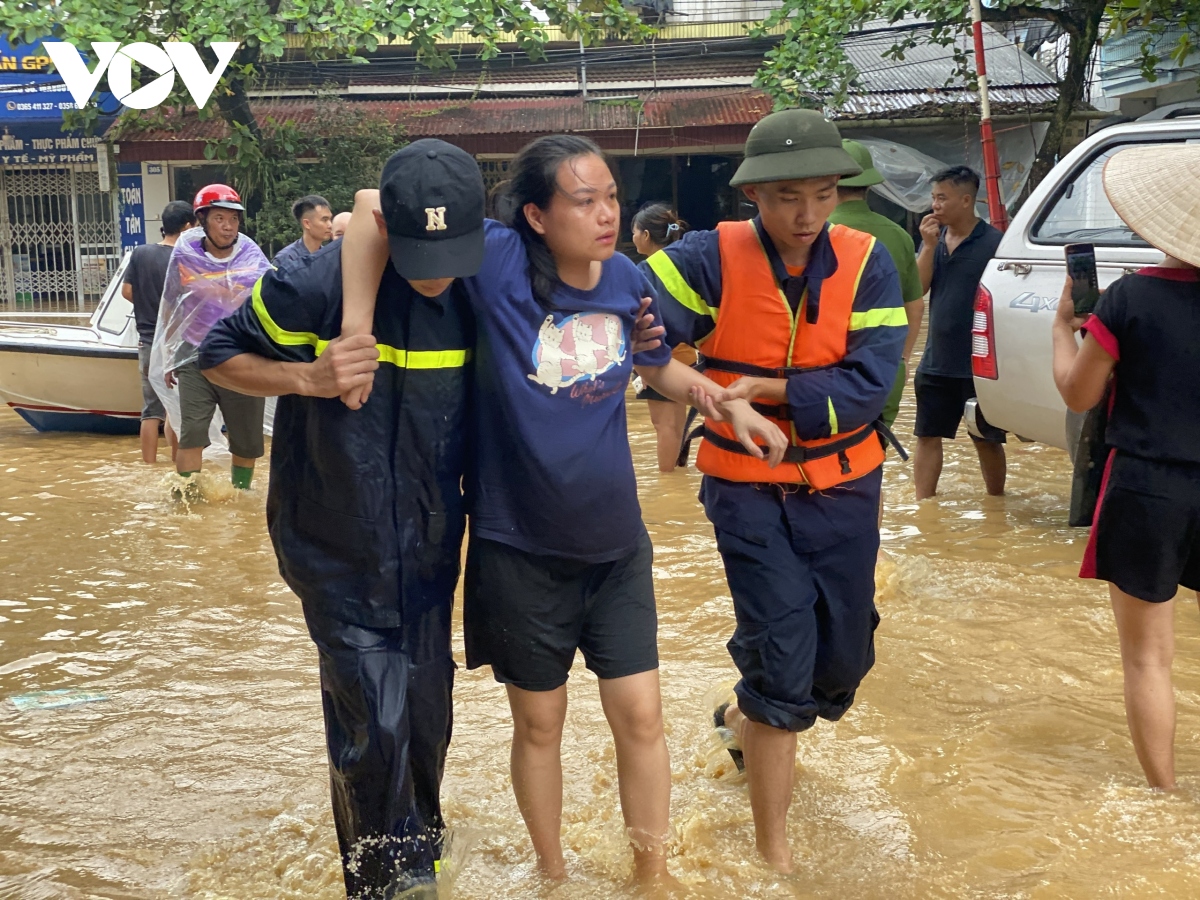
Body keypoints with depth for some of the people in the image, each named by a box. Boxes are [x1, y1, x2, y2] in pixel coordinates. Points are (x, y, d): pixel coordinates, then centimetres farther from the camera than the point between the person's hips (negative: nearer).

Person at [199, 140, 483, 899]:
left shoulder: (475, 295, -6)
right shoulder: (317, 284, -19)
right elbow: (220, 357, -7)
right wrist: (307, 378, -23)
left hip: (430, 551, 4)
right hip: (339, 552, -4)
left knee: (426, 715, 16)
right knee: (373, 722, -8)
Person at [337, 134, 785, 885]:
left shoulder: (628, 280, -4)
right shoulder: (499, 262, -17)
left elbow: (659, 367, 16)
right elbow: (376, 207, -20)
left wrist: (729, 402, 1)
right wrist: (357, 331, -27)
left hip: (616, 542, 3)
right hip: (520, 548, -3)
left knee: (640, 715, 7)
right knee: (540, 722, 14)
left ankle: (654, 874, 30)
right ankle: (552, 871, 38)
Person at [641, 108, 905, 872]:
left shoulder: (866, 262, -9)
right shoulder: (712, 259, -13)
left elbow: (870, 385, -17)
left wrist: (764, 389, -23)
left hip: (842, 487, 3)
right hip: (747, 488, -3)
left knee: (843, 661, 14)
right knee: (784, 656, -7)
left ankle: (748, 719, 48)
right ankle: (774, 849, 10)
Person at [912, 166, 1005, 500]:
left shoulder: (993, 242, -10)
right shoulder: (933, 238, 7)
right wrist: (929, 246, -13)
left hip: (979, 364, -5)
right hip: (936, 362, 5)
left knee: (987, 441, 9)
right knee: (928, 436, 7)